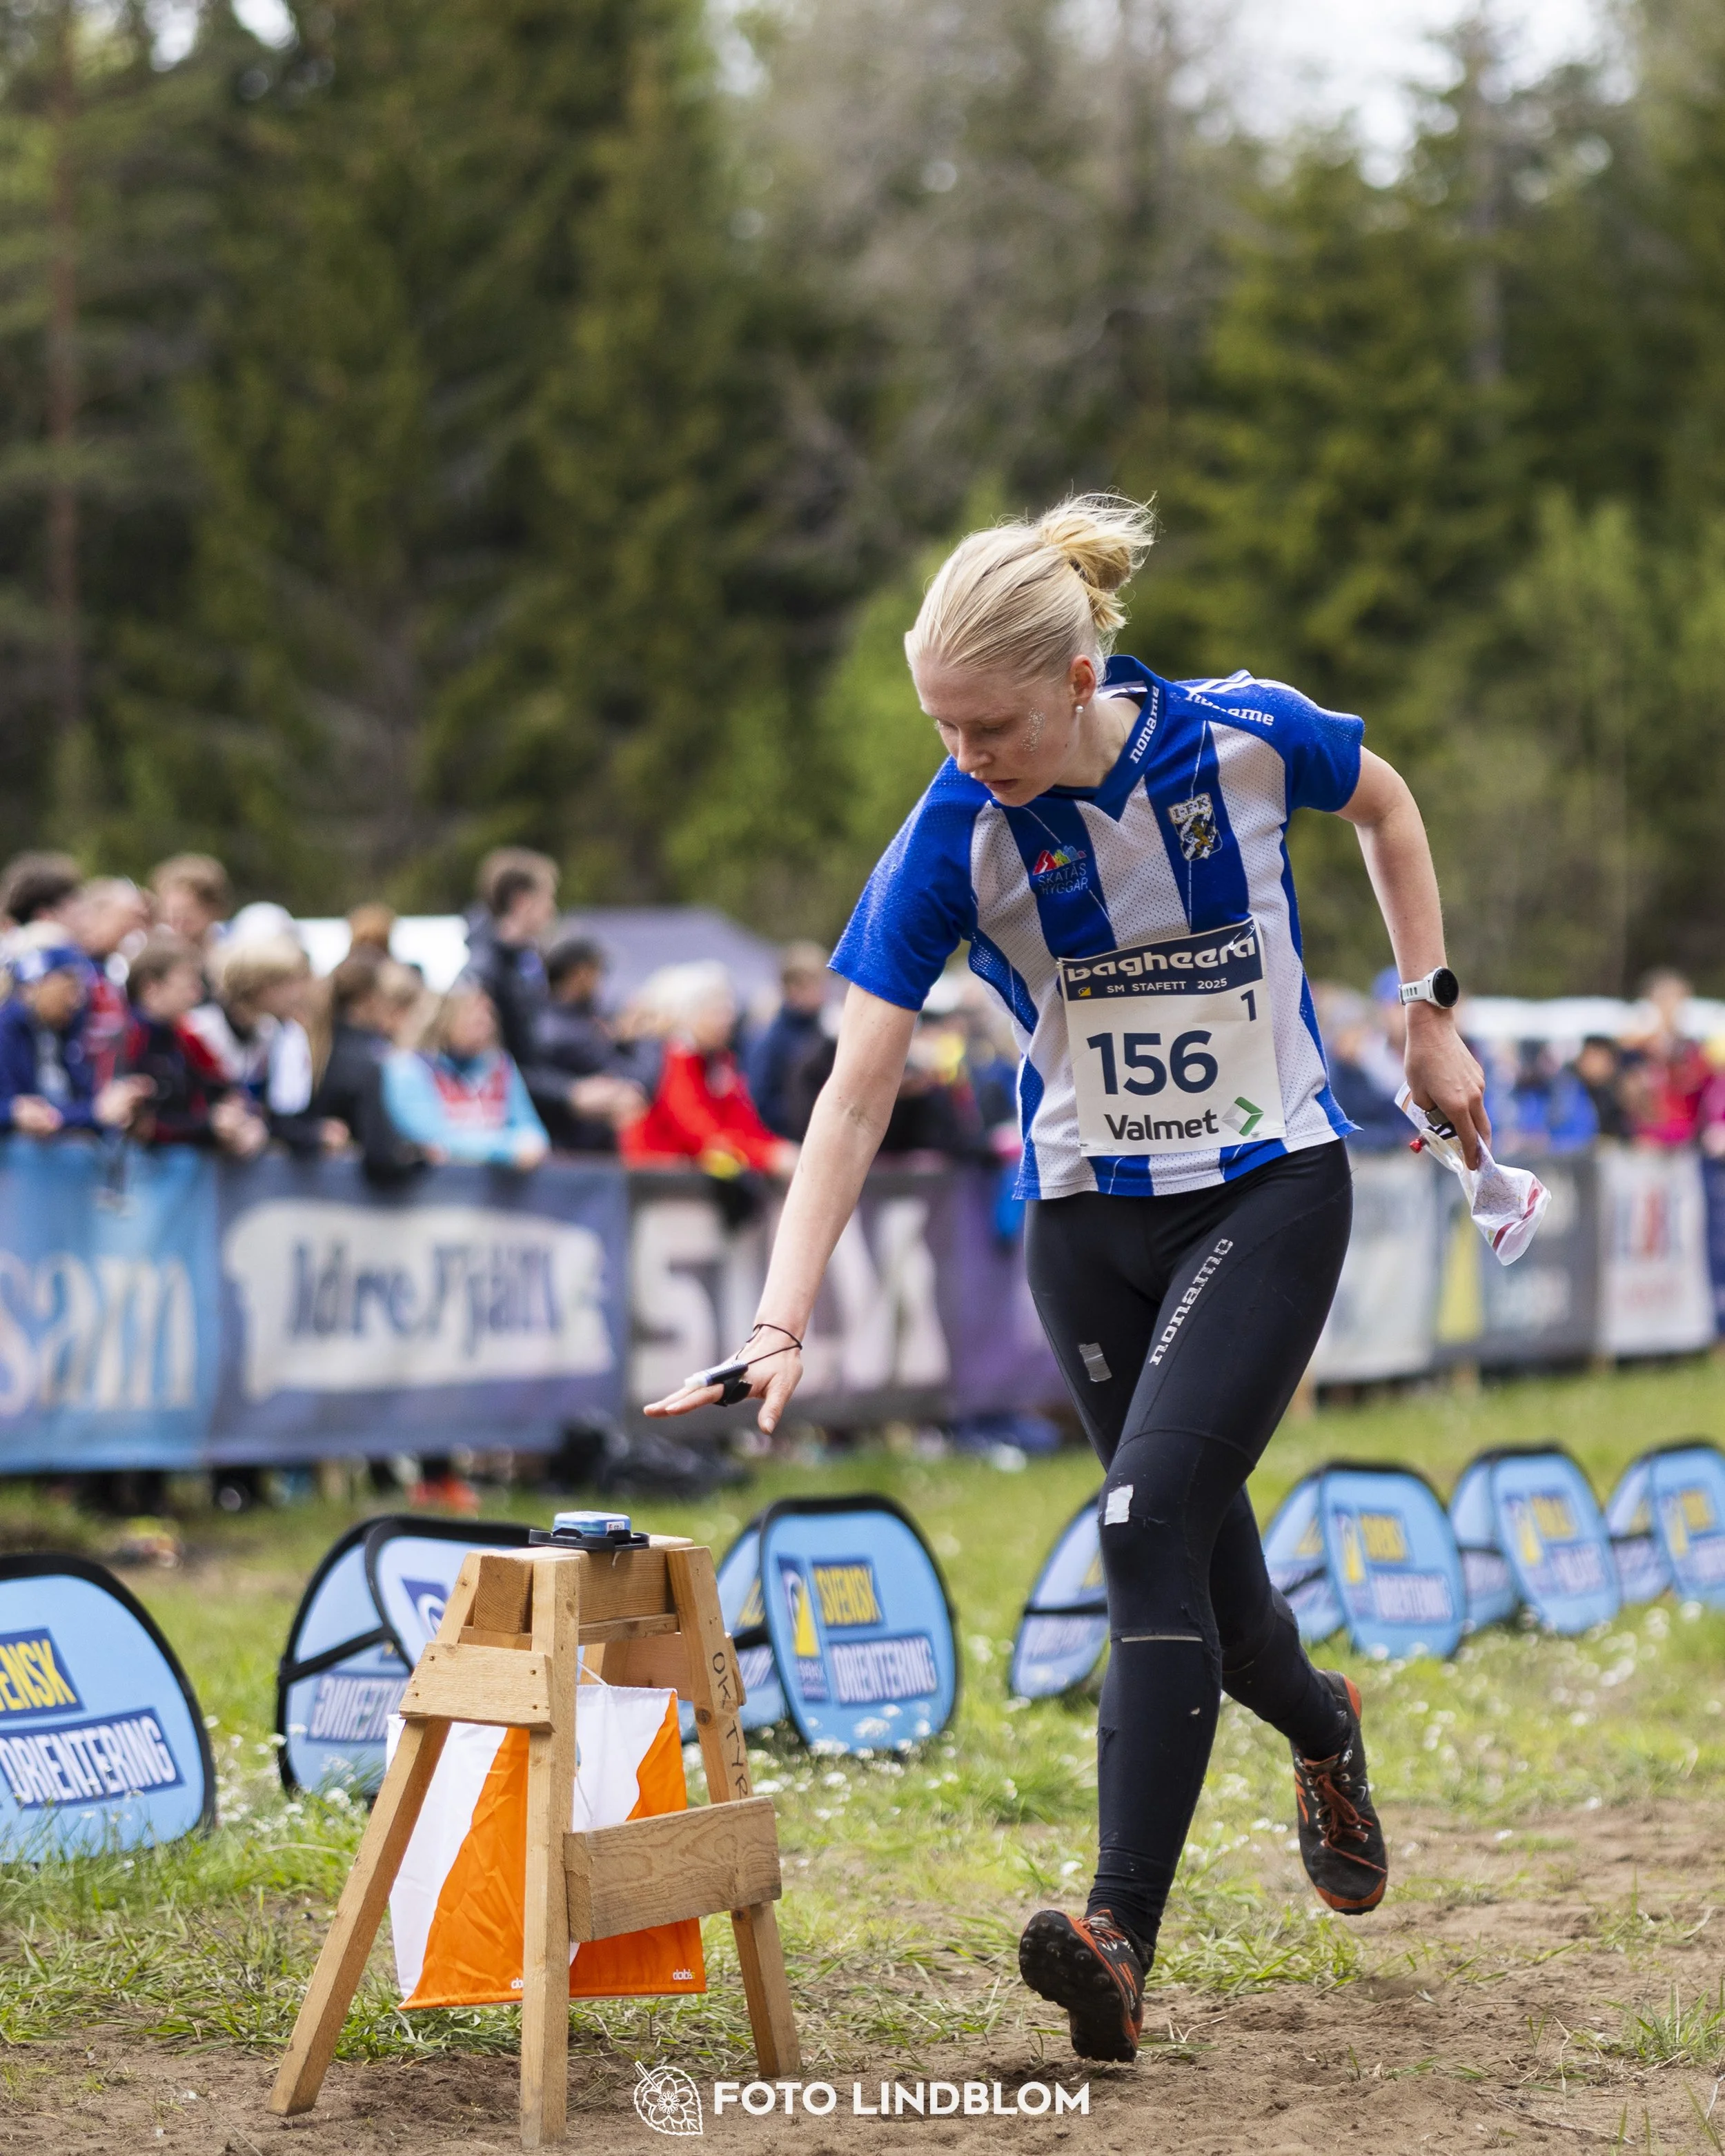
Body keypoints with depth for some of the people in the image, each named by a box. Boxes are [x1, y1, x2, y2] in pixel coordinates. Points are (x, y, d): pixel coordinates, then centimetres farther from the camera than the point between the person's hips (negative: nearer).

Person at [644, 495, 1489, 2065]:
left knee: (1151, 1524, -19)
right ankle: (1322, 1731, 46)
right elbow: (856, 1099, -18)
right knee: (1196, 1550, 10)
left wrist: (1431, 1010, 6)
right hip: (1089, 1222, 2)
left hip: (1272, 1189, -2)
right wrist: (783, 1324, -27)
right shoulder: (951, 840, -16)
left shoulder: (1246, 741, -16)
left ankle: (1122, 1934, -21)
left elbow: (1387, 806, 8)